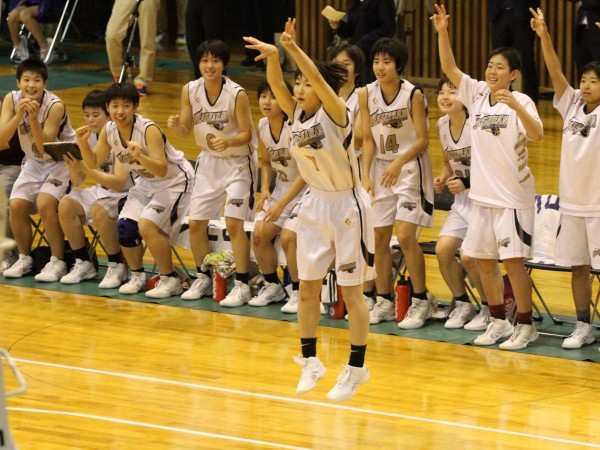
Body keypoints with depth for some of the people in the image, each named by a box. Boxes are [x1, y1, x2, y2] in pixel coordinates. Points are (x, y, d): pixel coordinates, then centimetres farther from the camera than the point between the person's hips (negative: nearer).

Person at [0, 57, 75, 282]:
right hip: (34, 162, 5)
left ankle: (58, 262, -13)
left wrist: (33, 118, -38)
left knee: (45, 204, -26)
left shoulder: (55, 106, -24)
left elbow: (45, 147, -27)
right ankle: (24, 258, 6)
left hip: (61, 161, -5)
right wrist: (18, 115, -34)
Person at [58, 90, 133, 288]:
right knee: (66, 205, -15)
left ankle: (117, 266, -16)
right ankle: (83, 264, -3)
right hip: (101, 191, 7)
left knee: (99, 210, -34)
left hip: (123, 194, -7)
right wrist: (74, 168, -19)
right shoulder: (89, 138, 1)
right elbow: (78, 181, 3)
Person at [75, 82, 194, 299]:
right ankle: (137, 276, 12)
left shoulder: (149, 130, -29)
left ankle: (170, 280, -9)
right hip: (146, 183, 7)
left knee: (147, 225, -24)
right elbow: (93, 162, 1)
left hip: (174, 181, -7)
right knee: (125, 226, -10)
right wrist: (83, 143, -17)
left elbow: (161, 169, -35)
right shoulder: (109, 130, -9)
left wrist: (139, 156, -51)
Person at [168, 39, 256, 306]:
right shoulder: (190, 91, -7)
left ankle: (242, 285, -7)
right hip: (208, 161, 5)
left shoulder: (237, 94, -21)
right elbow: (186, 131, -1)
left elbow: (246, 134, -16)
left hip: (237, 162, -5)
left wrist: (228, 141, -35)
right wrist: (176, 125, -23)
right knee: (195, 222, 4)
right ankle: (203, 279, 22)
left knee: (233, 222, -15)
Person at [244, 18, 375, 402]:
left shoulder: (336, 114, -18)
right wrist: (272, 55, -31)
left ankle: (356, 368, 11)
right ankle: (310, 361, 21)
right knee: (308, 287, 9)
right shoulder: (298, 115, 0)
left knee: (351, 291, 1)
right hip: (315, 205, 7)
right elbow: (276, 84, -13)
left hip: (347, 207, -7)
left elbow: (318, 79, -34)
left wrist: (292, 47, -42)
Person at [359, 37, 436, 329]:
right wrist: (366, 175, -12)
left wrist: (398, 163, -27)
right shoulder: (366, 94, -5)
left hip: (409, 168, -5)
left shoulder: (413, 95, -16)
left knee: (405, 237, -12)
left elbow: (422, 140, -14)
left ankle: (422, 301, 0)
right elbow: (368, 139, -1)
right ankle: (384, 302, 16)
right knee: (379, 237, 5)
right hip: (380, 168, 5)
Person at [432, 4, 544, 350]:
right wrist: (442, 33, -15)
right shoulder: (477, 94, 5)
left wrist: (515, 106, -39)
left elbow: (537, 134, -25)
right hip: (483, 193, 6)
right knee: (484, 259, 9)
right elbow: (449, 68, -2)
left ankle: (525, 325, 5)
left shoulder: (521, 101, -10)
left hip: (513, 196, -6)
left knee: (513, 260, -5)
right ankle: (499, 321, 22)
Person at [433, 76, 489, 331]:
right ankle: (462, 304, 11)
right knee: (442, 250, -9)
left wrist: (467, 183, -23)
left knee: (469, 256, -18)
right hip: (462, 200, 7)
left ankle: (490, 308, 5)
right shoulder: (442, 125, 2)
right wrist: (442, 179, -1)